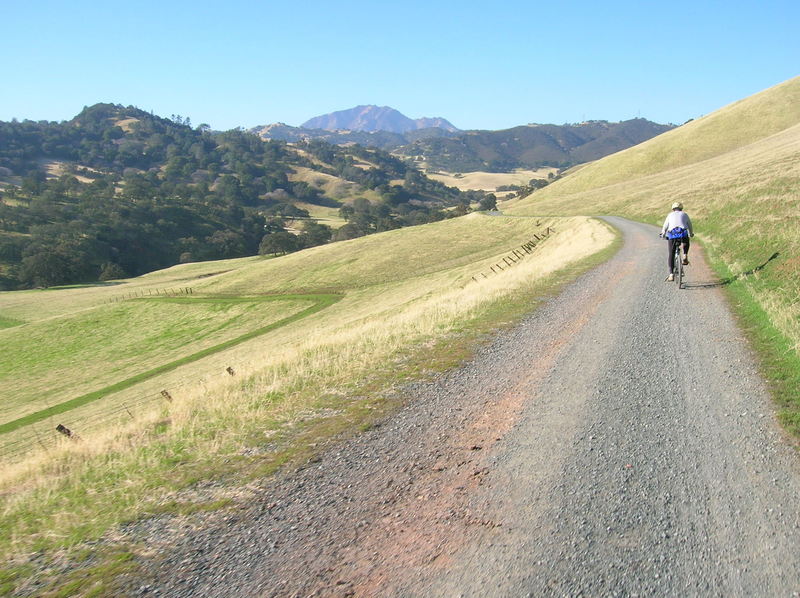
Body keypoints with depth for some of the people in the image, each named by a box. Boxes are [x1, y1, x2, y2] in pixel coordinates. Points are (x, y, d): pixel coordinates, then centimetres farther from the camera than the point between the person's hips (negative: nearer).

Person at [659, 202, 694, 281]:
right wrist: (691, 234, 51)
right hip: (683, 235, 0)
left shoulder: (670, 215, 21)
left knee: (671, 255, 6)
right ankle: (685, 256, 15)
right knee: (686, 243, 37)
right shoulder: (684, 214, 21)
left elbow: (665, 226, 26)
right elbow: (689, 225, 32)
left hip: (672, 236, 0)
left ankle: (671, 275, -2)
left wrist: (663, 234, 45)